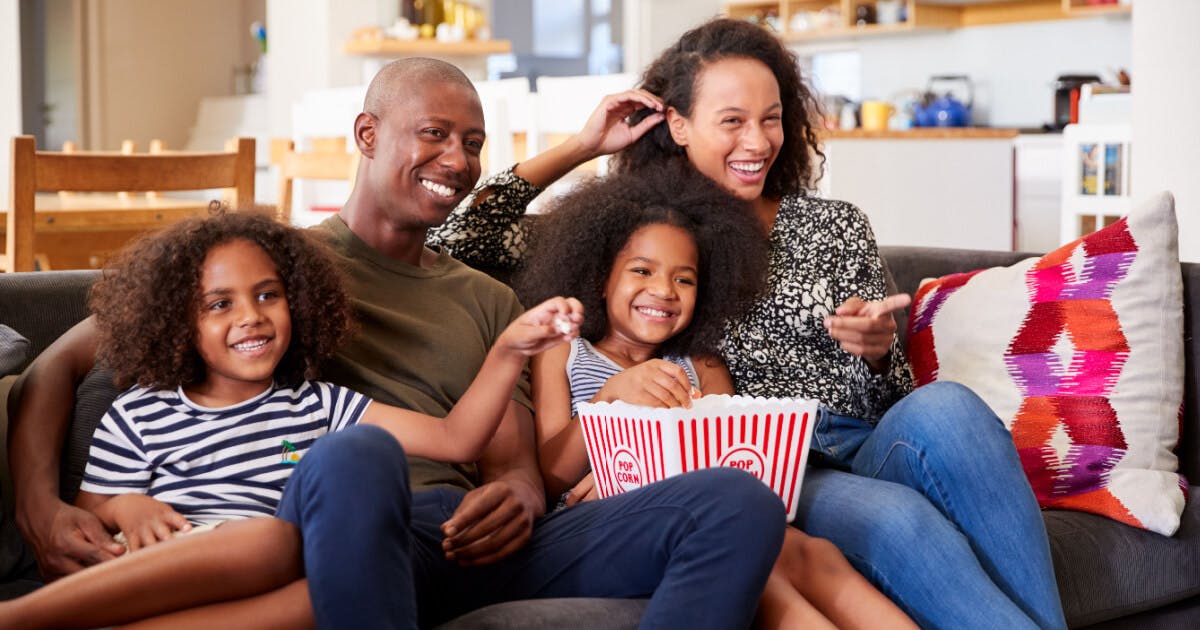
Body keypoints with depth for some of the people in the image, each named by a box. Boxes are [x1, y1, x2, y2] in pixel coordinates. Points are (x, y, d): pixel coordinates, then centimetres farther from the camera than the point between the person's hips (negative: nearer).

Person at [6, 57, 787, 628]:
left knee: (740, 502, -19)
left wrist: (518, 498, -7)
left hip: (478, 546, 4)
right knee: (354, 453, -42)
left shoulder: (489, 302, 29)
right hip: (349, 532, -4)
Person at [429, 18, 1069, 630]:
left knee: (941, 407, -32)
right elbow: (456, 238, 7)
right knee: (897, 517, -35)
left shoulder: (837, 227, 18)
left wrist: (877, 351, -8)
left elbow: (886, 399, 16)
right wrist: (579, 146, 9)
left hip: (868, 451, 3)